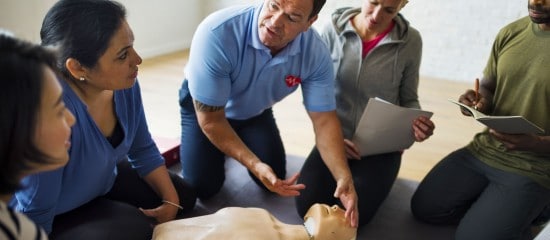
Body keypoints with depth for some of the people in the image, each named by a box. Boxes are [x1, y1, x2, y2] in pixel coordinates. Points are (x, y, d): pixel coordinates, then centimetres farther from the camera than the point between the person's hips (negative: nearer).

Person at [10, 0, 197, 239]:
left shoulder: (125, 83, -19)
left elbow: (143, 150, -1)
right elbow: (34, 215, -28)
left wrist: (172, 201, -3)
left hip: (104, 180, 7)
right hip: (56, 217, -6)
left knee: (183, 197, 10)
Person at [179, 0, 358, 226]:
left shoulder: (315, 53, -29)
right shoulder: (216, 33, -40)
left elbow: (324, 120, -22)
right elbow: (211, 120, -32)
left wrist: (344, 177, -36)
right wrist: (253, 164, -39)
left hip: (255, 110, 3)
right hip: (204, 105, -2)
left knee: (275, 179, -1)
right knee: (203, 186, -9)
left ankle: (240, 141, 28)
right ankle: (221, 149, 24)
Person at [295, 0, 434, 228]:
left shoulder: (410, 40, -8)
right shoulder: (332, 31, -9)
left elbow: (408, 99, 3)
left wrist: (417, 123, -20)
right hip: (336, 138, 1)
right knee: (307, 205, -14)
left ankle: (379, 176, 17)